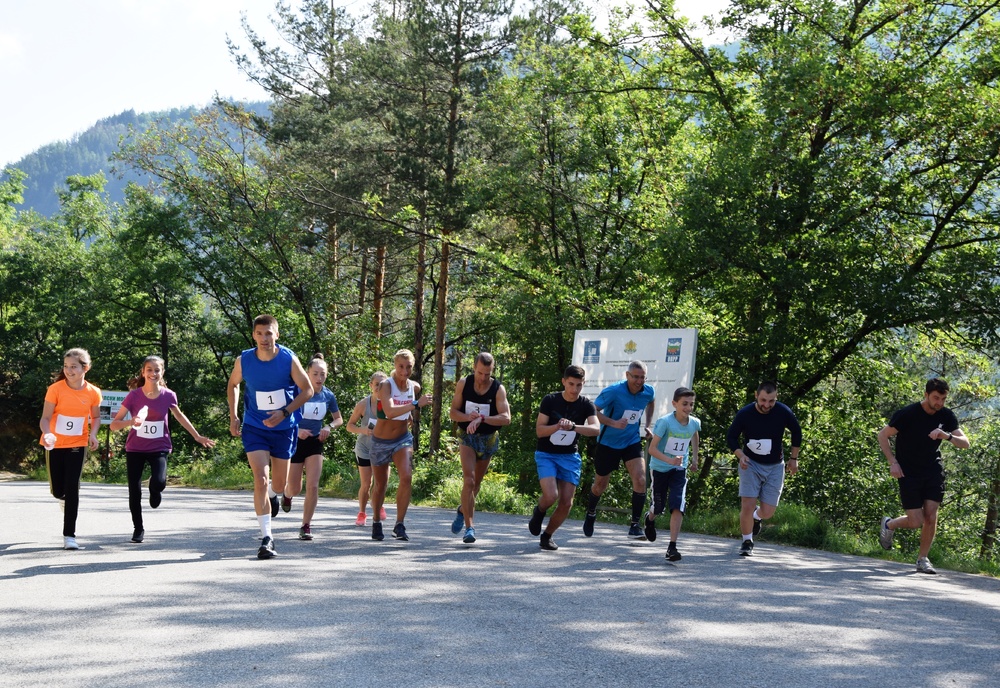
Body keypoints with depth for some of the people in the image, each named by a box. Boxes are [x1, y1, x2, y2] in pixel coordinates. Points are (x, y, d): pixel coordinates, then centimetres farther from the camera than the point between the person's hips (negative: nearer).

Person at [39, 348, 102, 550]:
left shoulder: (93, 393, -8)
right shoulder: (55, 389, -14)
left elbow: (96, 417, 9)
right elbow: (45, 418, -14)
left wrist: (93, 434, -9)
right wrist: (47, 434, -35)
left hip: (77, 445, 0)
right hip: (55, 445, 0)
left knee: (72, 488, -9)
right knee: (57, 490, 8)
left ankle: (69, 535, -3)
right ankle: (64, 498, 48)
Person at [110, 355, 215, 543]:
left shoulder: (168, 396, -6)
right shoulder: (134, 395, -10)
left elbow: (179, 416, 15)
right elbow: (114, 425, -9)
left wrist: (197, 436, 18)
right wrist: (130, 422, -29)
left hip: (159, 448, 0)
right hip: (135, 449, 0)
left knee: (159, 482, -25)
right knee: (134, 492, 1)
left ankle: (154, 490, 14)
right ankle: (138, 529, 22)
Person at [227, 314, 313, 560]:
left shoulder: (289, 359, -14)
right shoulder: (243, 360, -10)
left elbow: (307, 389, -7)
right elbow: (232, 385, 10)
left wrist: (284, 413, -19)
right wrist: (233, 416, 2)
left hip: (284, 427, 1)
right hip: (254, 427, -1)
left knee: (279, 483, 12)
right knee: (260, 479, -14)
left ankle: (272, 495, 51)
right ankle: (266, 538, -10)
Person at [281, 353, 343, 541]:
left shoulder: (328, 396, -4)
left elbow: (339, 419, 10)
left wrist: (329, 427, -10)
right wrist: (297, 430, -26)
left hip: (315, 443, 2)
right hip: (295, 442, -2)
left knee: (313, 486, -10)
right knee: (295, 489, 7)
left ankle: (306, 527, 1)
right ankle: (286, 493, 45)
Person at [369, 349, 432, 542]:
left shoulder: (415, 387, -3)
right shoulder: (386, 385, -20)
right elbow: (389, 412, -39)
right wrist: (416, 404, -41)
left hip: (403, 439, 3)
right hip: (381, 441, -3)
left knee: (406, 478, -20)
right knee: (380, 485, 12)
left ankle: (399, 525, -13)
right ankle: (376, 522, 36)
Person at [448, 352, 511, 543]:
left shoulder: (498, 389, -13)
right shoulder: (464, 384, -8)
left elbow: (506, 418, -23)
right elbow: (453, 412, -4)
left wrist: (481, 418, -36)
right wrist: (468, 417, -25)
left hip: (488, 439, 1)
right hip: (467, 437, -1)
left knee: (476, 482, 15)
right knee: (469, 480, -17)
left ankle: (463, 510, 44)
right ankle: (469, 527, -16)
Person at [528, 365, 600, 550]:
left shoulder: (586, 405, -5)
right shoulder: (550, 400, -9)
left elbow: (596, 429, -21)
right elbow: (539, 430, -12)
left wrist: (573, 426, -38)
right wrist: (558, 426, -30)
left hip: (570, 457, 3)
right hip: (546, 454, -3)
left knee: (566, 502, -3)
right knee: (551, 496, -22)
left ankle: (547, 536, 19)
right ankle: (539, 511, 14)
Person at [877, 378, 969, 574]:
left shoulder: (946, 416, 0)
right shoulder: (908, 414, -13)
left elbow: (965, 443, -1)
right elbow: (883, 435, -5)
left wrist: (947, 436, -22)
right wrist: (893, 462, -14)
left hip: (934, 472, 4)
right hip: (908, 474, -4)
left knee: (931, 517, -8)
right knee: (916, 522, -8)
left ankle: (923, 559, 8)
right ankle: (889, 525, 23)